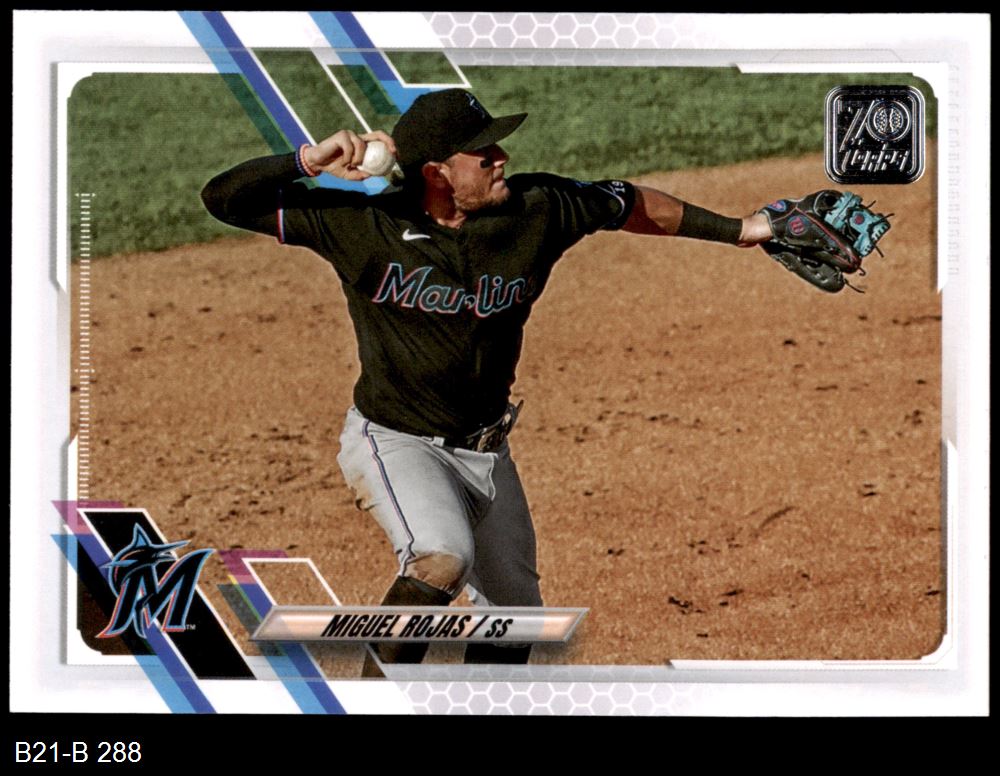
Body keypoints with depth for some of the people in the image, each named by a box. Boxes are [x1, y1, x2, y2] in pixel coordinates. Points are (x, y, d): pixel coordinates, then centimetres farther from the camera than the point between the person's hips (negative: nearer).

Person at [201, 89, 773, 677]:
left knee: (514, 620, 14)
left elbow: (633, 205, 5)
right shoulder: (360, 224, -19)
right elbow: (225, 199, -20)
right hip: (394, 442, -5)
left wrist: (735, 229, 13)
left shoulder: (538, 210, -12)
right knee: (444, 559, -33)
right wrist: (309, 161, -35)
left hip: (485, 452, 5)